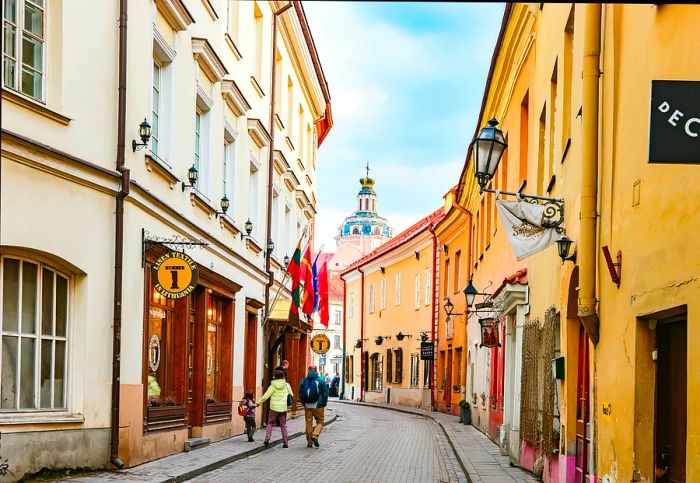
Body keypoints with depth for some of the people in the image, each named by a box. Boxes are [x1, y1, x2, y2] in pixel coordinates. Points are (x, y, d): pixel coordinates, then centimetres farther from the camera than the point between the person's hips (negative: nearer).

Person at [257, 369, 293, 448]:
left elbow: (265, 396, -5)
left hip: (274, 407, -2)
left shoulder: (273, 386, -7)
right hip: (284, 408, 2)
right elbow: (291, 395, 7)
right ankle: (285, 442, 8)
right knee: (283, 425, 11)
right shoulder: (286, 385, 0)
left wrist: (259, 402, 10)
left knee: (270, 423, 12)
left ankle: (267, 438, -7)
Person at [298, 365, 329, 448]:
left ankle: (309, 441, 11)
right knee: (320, 422, 7)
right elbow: (325, 394, -5)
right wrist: (323, 404, 6)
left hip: (307, 406, 3)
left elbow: (300, 394, 7)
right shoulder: (320, 381, -7)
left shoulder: (303, 381, 3)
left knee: (308, 423, 10)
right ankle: (315, 435, -16)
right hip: (318, 406, -3)